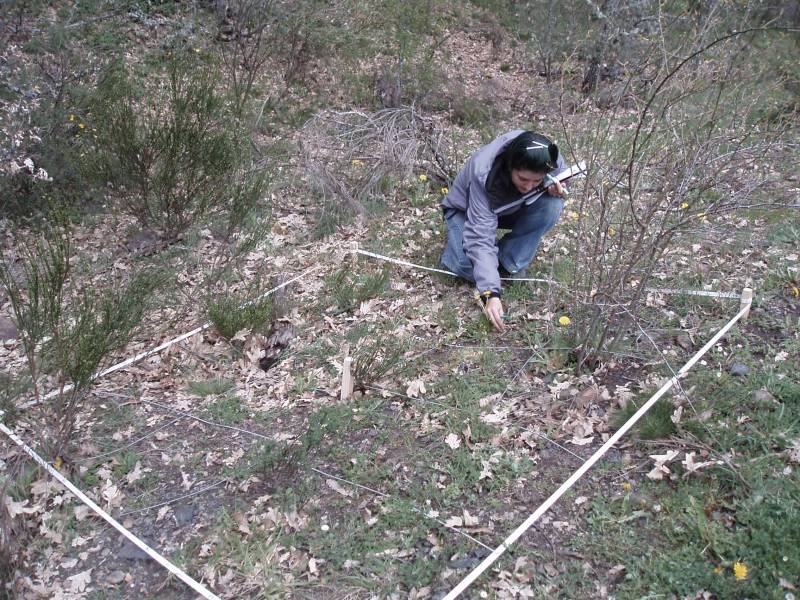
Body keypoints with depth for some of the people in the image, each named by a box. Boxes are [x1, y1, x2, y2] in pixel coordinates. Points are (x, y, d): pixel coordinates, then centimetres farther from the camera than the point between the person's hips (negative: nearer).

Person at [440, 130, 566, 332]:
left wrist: (555, 188, -28)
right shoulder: (484, 174, -41)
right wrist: (490, 293, -49)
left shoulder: (550, 159, -28)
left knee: (552, 206, -27)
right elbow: (481, 237, -41)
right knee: (467, 265, -33)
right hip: (466, 209, -4)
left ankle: (509, 263, -10)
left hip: (509, 208, 5)